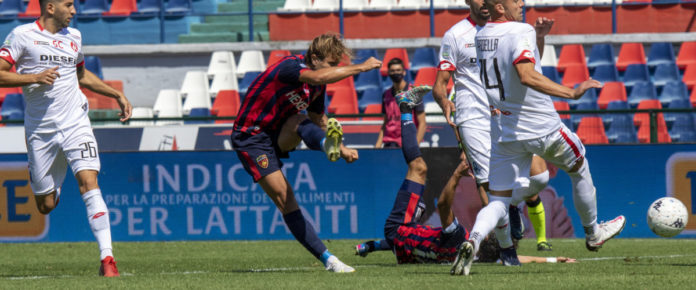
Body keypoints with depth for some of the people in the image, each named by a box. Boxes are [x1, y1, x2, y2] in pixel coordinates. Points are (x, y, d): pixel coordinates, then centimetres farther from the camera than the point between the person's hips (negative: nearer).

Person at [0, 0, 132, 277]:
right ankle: (50, 189, 44)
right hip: (40, 130, -2)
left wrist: (117, 95, 24)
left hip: (75, 123, 2)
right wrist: (35, 78, -20)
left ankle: (107, 257, -23)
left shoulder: (74, 37, 11)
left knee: (89, 182, -18)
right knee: (46, 206, 5)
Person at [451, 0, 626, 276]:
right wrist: (572, 93, -32)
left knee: (498, 201, 5)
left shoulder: (480, 36, 6)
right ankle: (592, 232, 41)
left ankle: (474, 239, -25)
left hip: (503, 132, 5)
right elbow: (527, 76, -34)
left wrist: (539, 33, 23)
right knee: (580, 169, 23)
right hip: (542, 128, -5)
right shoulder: (521, 32, -19)